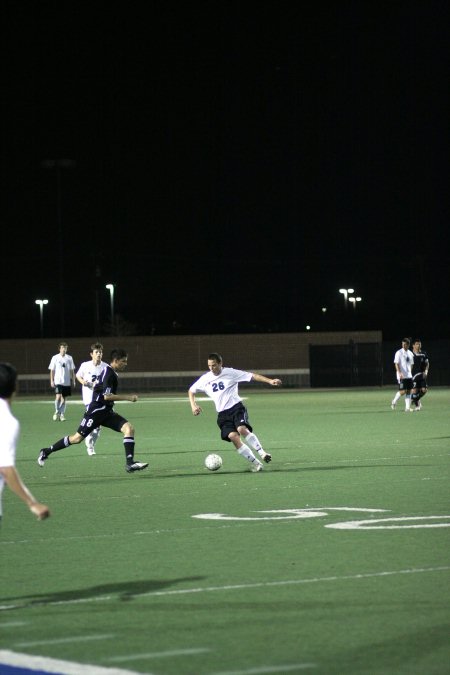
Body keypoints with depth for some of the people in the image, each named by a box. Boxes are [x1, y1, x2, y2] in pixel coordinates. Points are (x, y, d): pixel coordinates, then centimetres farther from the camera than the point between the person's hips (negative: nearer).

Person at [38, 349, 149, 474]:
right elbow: (107, 396, -24)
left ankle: (130, 463, -16)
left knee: (129, 429, -9)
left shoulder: (111, 373, 14)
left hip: (106, 412, 9)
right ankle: (47, 452, 13)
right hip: (96, 411, -9)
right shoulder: (108, 374, -16)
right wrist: (127, 397, -21)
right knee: (78, 438, -3)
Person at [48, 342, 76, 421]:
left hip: (67, 382, 3)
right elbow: (52, 370, 3)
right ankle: (57, 412, 0)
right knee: (58, 396, -17)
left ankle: (62, 414, 13)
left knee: (63, 398, 6)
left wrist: (73, 380, 7)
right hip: (58, 381, -3)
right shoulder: (55, 358, 0)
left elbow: (72, 370, 12)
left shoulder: (69, 358, 6)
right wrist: (52, 381, -3)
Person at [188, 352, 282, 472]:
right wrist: (193, 405, 4)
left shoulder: (230, 373, -3)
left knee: (242, 429, -31)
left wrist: (270, 381, -11)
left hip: (236, 407, -3)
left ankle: (262, 453, -23)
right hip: (222, 414, 3)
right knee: (233, 436, -19)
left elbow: (252, 376, -3)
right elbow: (191, 391, 21)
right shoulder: (205, 379, 6)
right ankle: (255, 463, -13)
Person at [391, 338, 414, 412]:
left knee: (408, 391, 2)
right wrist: (400, 373, -24)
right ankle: (394, 402, 13)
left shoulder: (410, 354, 12)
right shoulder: (399, 353, -6)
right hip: (402, 376, -6)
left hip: (409, 375, 6)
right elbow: (396, 364, -12)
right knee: (403, 391, -11)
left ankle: (407, 407, 5)